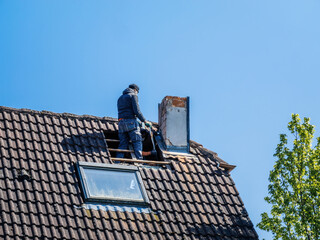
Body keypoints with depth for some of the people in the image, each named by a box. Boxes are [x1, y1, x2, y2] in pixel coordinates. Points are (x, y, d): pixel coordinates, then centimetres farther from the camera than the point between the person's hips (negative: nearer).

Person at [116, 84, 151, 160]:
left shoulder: (120, 98, 25)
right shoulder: (133, 95, 2)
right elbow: (137, 110, -10)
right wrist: (145, 121, -4)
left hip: (121, 123, 7)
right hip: (131, 121, -6)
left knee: (122, 144, 2)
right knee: (137, 142, -9)